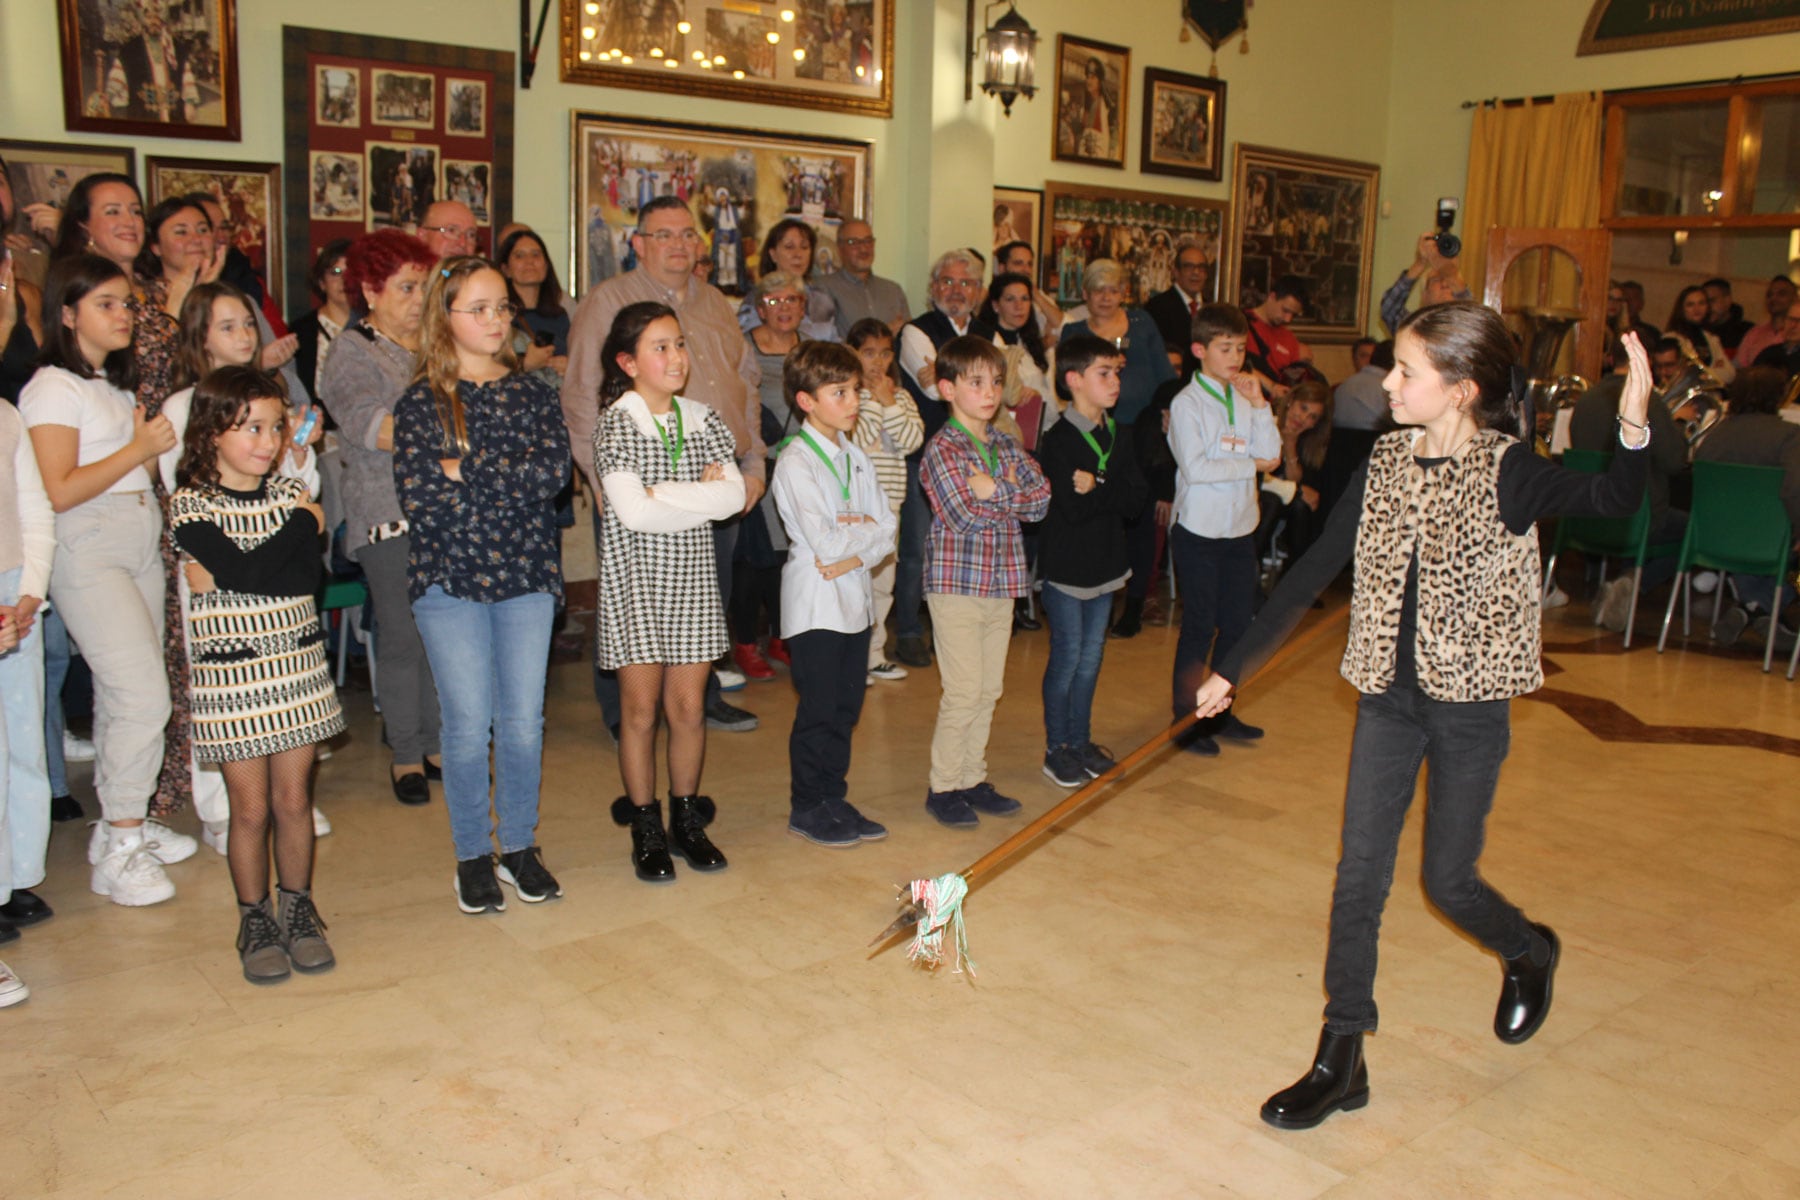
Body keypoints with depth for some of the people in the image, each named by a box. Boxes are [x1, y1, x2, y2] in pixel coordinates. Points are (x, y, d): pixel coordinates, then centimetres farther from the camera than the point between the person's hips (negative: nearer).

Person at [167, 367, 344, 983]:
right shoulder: (189, 506, -6)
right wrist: (303, 525, -9)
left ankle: (298, 909, 26)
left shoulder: (293, 494, 4)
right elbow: (243, 569, -21)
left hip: (298, 666, 3)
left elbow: (310, 576, -9)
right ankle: (255, 920, 22)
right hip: (229, 673, -3)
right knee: (250, 808, 5)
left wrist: (221, 577, -15)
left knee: (294, 800, 9)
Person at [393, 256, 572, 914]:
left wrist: (463, 469, -14)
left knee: (523, 721, 6)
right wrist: (510, 480, -12)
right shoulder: (420, 404, 0)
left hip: (527, 575, 2)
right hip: (449, 580, -2)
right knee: (469, 724, 1)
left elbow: (554, 470, -10)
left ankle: (520, 846, 23)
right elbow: (419, 501, -11)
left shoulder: (533, 393, 6)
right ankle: (472, 855, 18)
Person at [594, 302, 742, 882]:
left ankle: (686, 818, 23)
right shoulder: (616, 426, -6)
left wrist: (661, 495, -14)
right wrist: (700, 494, -11)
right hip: (635, 576, -3)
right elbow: (633, 512, -19)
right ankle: (645, 828, 17)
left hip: (692, 574, 3)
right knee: (641, 708, 4)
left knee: (689, 706, 6)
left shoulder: (704, 421, 6)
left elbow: (733, 497, -8)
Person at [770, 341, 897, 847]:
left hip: (855, 597, 7)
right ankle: (807, 809, 14)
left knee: (846, 705, 13)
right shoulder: (795, 463, -13)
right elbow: (825, 542, -21)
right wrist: (868, 529, -5)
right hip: (815, 602, -7)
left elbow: (888, 531, 5)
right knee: (819, 710, 0)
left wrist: (855, 557, -13)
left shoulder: (855, 457, 10)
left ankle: (833, 799, 25)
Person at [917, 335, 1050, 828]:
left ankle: (972, 778, 25)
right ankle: (943, 786, 10)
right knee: (963, 691, -4)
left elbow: (1042, 497, 2)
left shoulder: (1007, 446, 11)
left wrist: (996, 490, -14)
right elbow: (964, 516, -21)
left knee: (989, 689, 12)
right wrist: (1014, 496, -9)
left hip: (1002, 583, 7)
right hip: (957, 583, -7)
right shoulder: (942, 449, -10)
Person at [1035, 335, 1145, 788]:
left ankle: (1080, 741, 27)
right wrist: (1111, 493, -12)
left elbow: (1137, 499, -3)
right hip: (1066, 566, -6)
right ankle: (1057, 749, 15)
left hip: (1105, 563, 6)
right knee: (1067, 658, 1)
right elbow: (1071, 508, -24)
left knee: (1091, 657, 13)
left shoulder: (1119, 435, 7)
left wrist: (1096, 488, -18)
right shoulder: (1058, 441, -14)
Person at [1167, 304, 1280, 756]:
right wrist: (1251, 464, -11)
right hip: (1199, 530, -6)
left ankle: (1221, 713, 27)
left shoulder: (1245, 399, 7)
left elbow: (1272, 454, -1)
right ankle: (1186, 719, 15)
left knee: (1237, 624, 12)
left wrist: (1259, 405, -8)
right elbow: (1195, 467, -20)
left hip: (1240, 528, 6)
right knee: (1199, 627, 3)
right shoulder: (1187, 402, -10)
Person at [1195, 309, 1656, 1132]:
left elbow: (1608, 501, -28)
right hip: (1388, 697, 4)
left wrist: (1633, 432, -48)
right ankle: (1341, 1061, 15)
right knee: (1359, 876, 3)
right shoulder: (1385, 464, 0)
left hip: (1468, 704, -4)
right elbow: (1312, 573, 1)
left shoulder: (1507, 471, -12)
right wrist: (1234, 669, 2)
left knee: (1448, 880, 8)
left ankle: (1529, 952, 43)